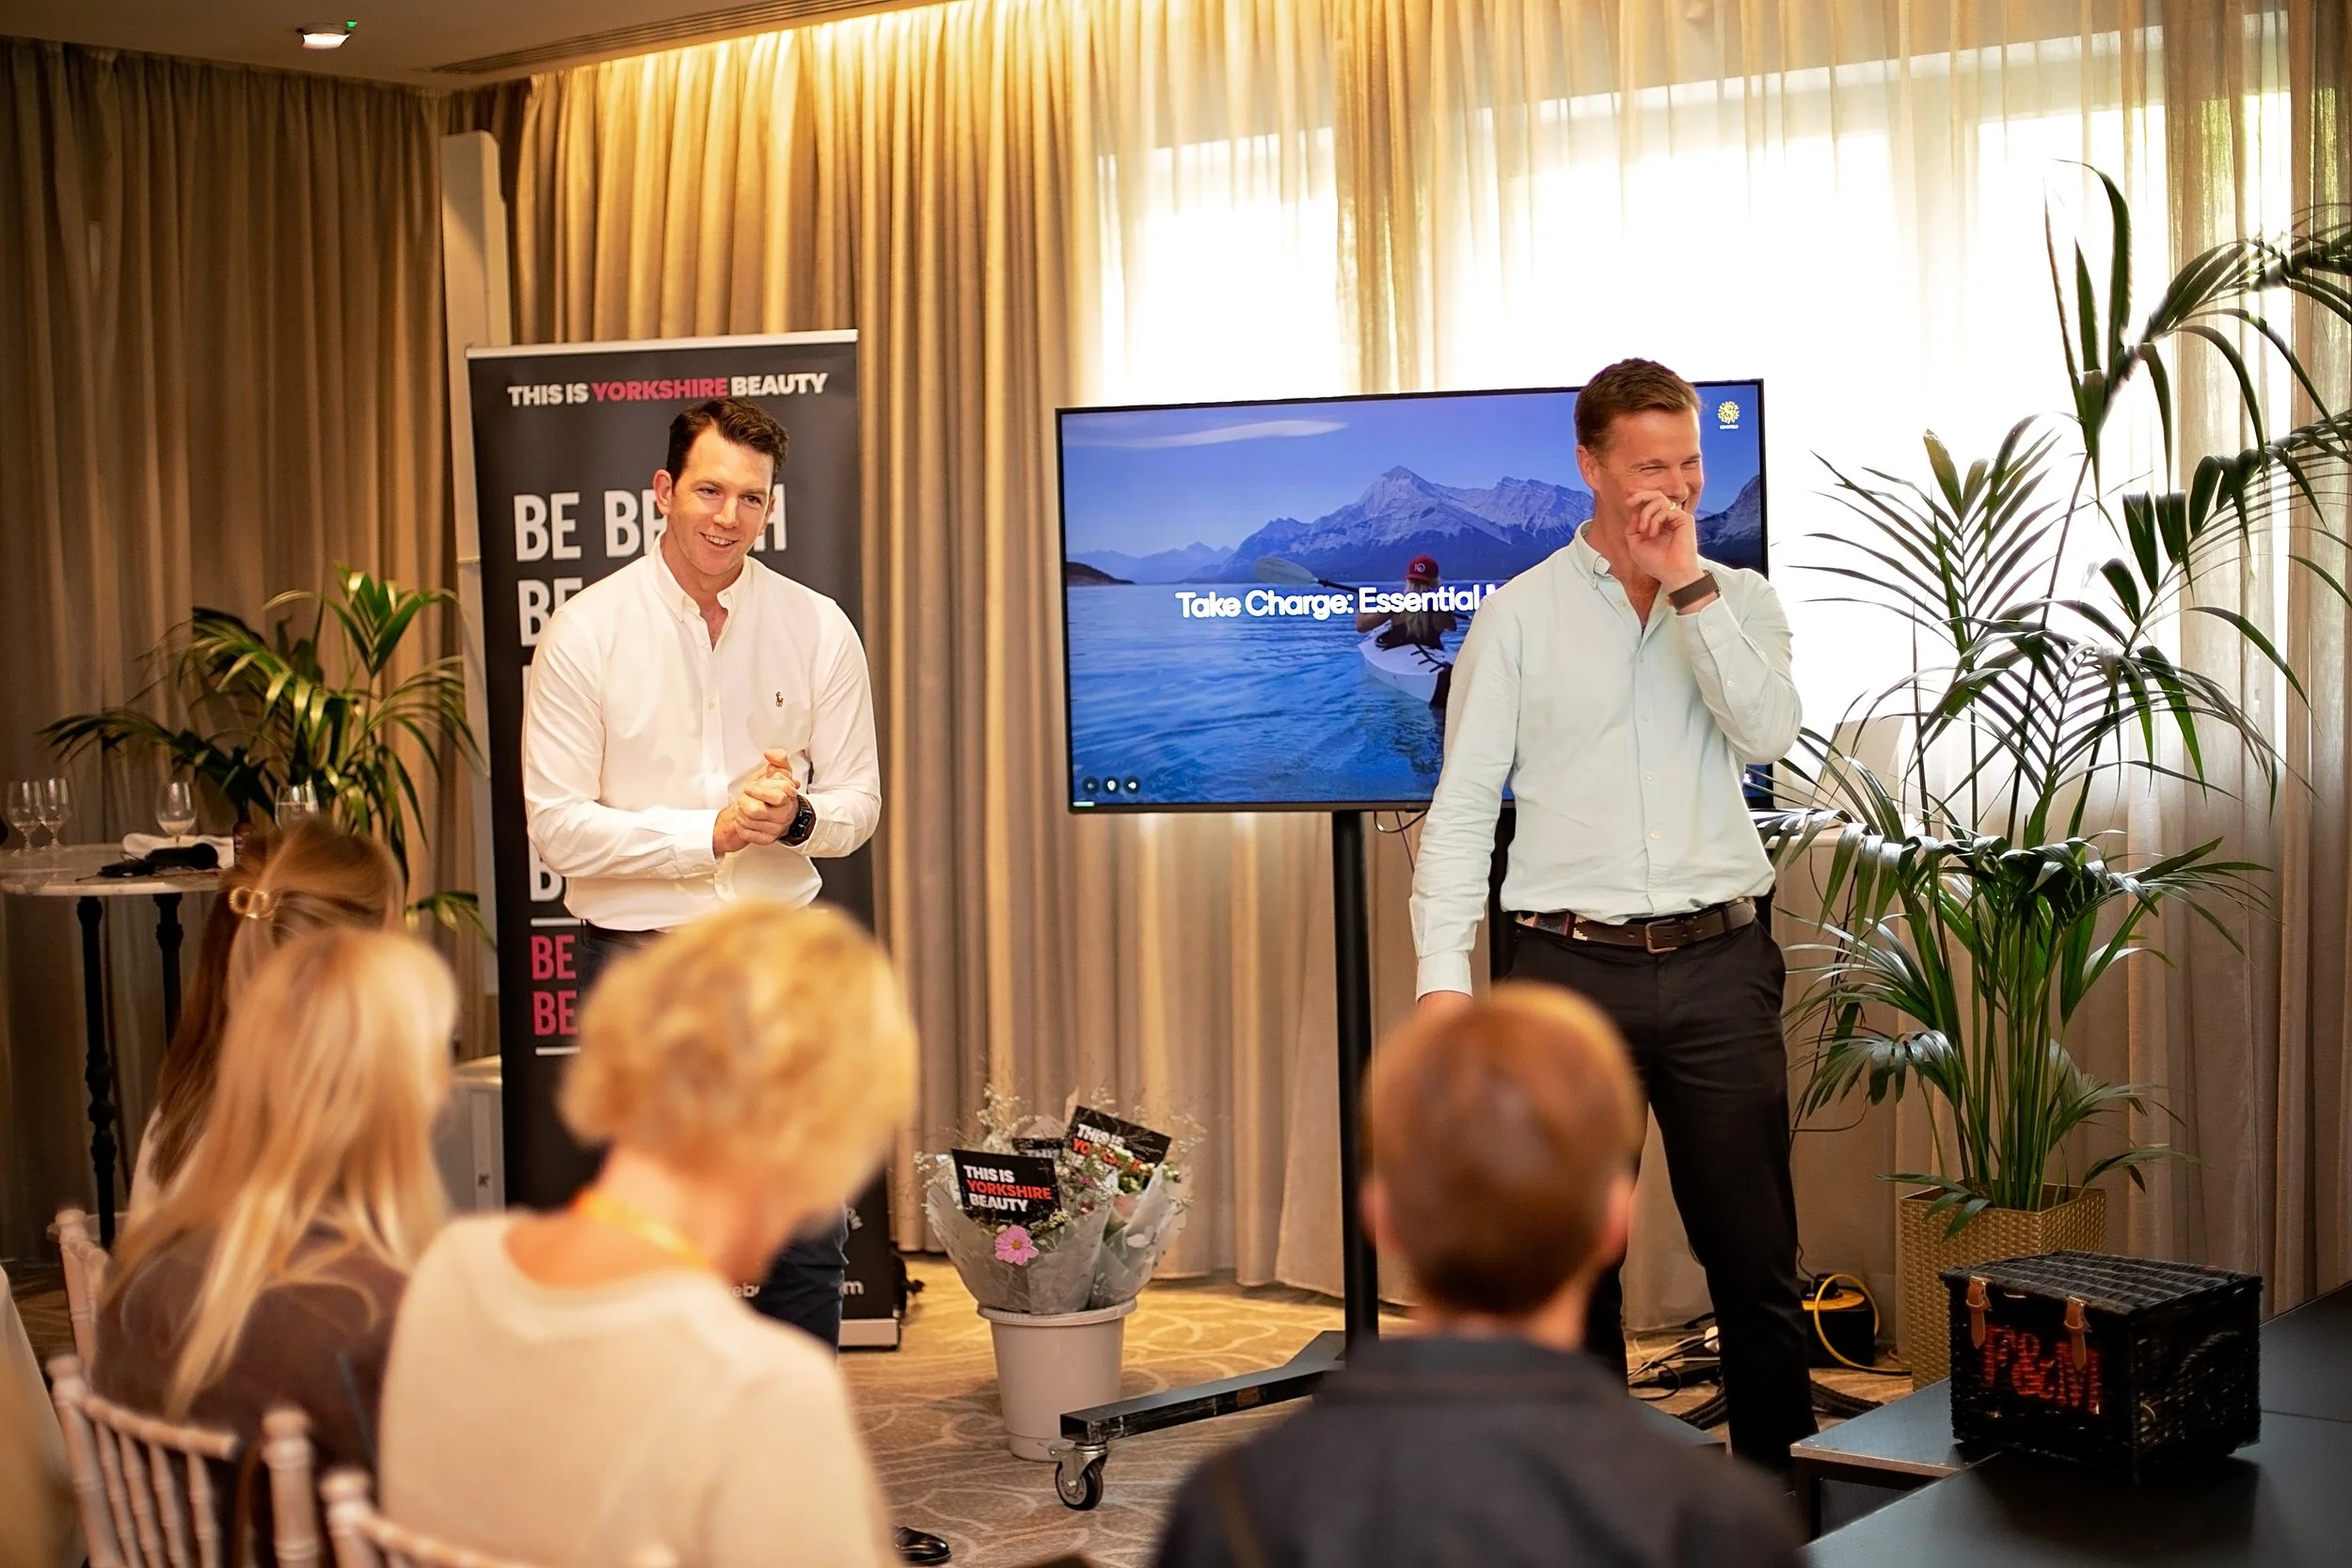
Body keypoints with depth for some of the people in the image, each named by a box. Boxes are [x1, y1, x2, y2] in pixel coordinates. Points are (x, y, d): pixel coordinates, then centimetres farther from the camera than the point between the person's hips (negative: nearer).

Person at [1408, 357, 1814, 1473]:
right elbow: (1462, 805, 1)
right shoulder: (1519, 614, 3)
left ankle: (1786, 1482, 17)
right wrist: (1444, 975, -8)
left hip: (1719, 964, 1)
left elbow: (1767, 733, -11)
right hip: (1571, 963, -1)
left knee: (1756, 1252, 5)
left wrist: (1689, 584, -12)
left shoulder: (1738, 602, 9)